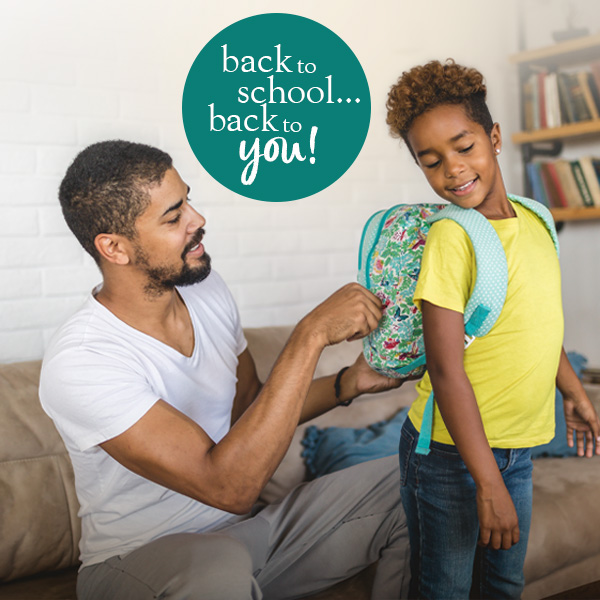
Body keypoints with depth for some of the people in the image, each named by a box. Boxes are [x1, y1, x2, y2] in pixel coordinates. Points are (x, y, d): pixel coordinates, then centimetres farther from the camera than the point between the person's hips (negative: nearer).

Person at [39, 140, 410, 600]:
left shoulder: (207, 290, -2)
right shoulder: (80, 362, -26)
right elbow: (229, 486, -33)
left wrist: (349, 383, -6)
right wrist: (311, 335, -32)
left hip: (246, 529, 7)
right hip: (141, 558, -6)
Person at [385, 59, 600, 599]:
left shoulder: (533, 220, 2)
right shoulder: (451, 237, -20)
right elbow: (446, 370, -22)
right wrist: (488, 483, -21)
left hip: (516, 449, 6)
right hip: (450, 453, -6)